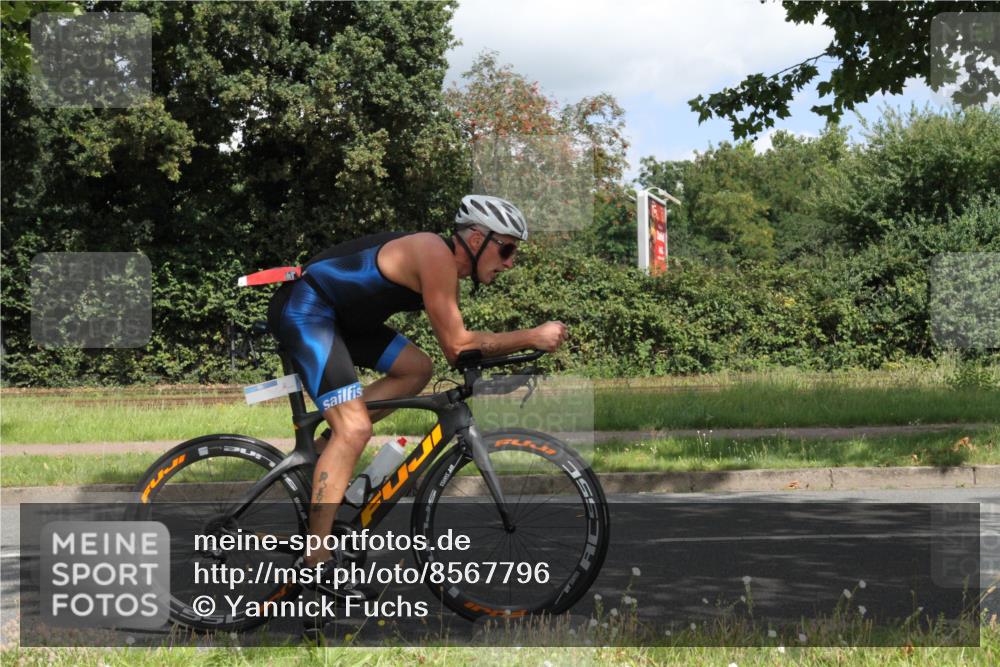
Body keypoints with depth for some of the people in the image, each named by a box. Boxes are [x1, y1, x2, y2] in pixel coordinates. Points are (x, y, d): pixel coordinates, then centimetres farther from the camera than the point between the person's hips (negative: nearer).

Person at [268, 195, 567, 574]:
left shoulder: (446, 266, 11)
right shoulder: (436, 256, -19)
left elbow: (457, 346, 15)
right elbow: (457, 348, -20)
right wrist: (532, 337, -18)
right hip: (303, 308, -10)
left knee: (416, 369, 14)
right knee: (354, 429, -19)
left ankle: (324, 448, 10)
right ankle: (315, 559, -19)